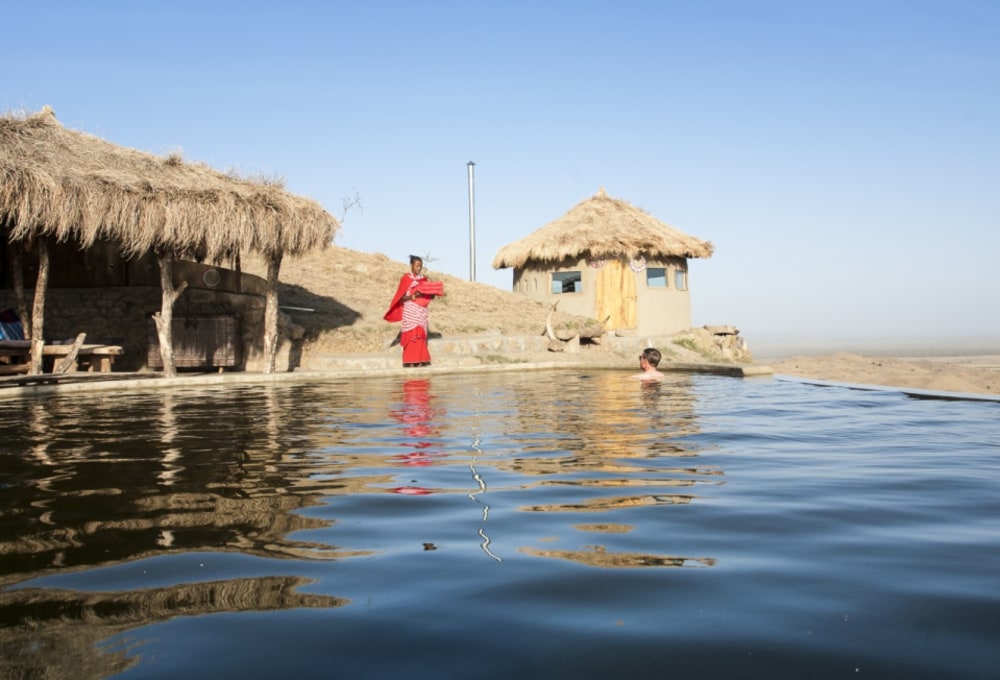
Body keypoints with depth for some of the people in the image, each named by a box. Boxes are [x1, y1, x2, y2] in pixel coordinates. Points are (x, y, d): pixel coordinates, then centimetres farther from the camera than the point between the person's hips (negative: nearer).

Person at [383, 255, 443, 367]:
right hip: (410, 312, -4)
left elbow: (429, 296, 11)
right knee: (410, 336, -9)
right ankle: (410, 362, -9)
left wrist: (433, 293, -11)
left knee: (420, 336, -1)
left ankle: (420, 362, -2)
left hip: (421, 312, 4)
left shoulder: (423, 279, 13)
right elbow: (401, 297, -5)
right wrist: (412, 297, -22)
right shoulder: (406, 279, 0)